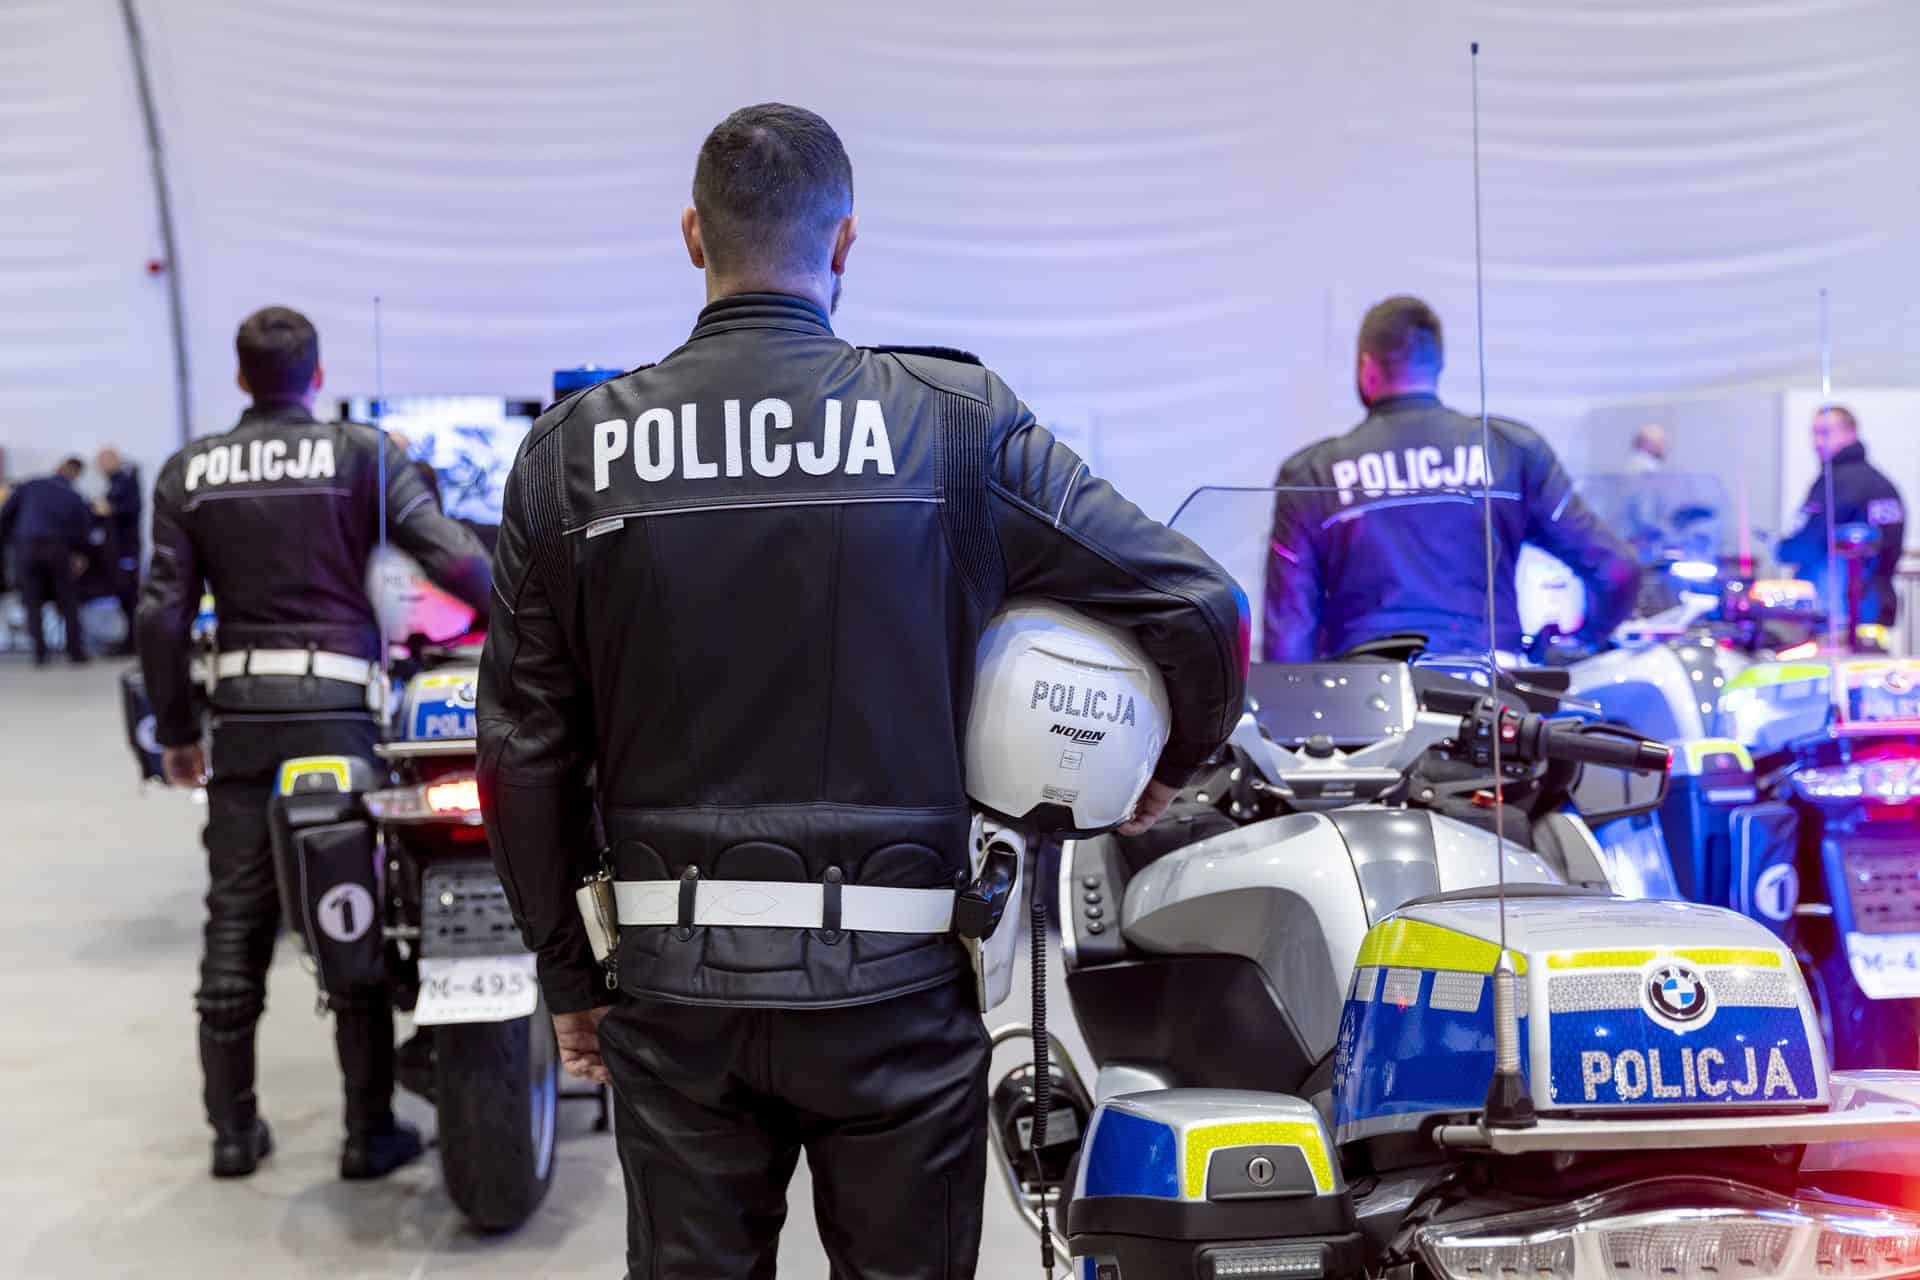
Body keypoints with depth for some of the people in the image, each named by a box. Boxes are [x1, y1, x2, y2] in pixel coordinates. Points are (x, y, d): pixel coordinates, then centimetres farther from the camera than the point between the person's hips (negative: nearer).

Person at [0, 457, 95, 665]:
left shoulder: (29, 486, 8)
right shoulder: (75, 497, 8)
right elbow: (84, 532, 5)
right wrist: (80, 555, 18)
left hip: (25, 548, 1)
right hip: (58, 549, 0)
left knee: (33, 603, 9)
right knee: (68, 602, 10)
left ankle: (39, 653, 4)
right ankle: (75, 652, 9)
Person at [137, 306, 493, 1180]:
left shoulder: (188, 472, 6)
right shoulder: (361, 454, -2)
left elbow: (162, 611, 2)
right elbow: (451, 555, -11)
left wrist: (174, 729, 10)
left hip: (243, 713, 3)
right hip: (338, 706, -3)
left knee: (235, 926, 9)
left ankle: (233, 1130, 17)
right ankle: (370, 1133, 8)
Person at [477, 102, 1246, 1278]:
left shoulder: (573, 452, -1)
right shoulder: (954, 423, -6)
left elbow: (526, 753, 3)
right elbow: (1202, 609, -5)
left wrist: (570, 973, 13)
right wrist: (1169, 772, 14)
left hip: (676, 987, 2)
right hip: (891, 982, -1)